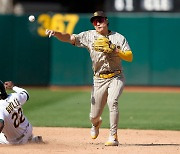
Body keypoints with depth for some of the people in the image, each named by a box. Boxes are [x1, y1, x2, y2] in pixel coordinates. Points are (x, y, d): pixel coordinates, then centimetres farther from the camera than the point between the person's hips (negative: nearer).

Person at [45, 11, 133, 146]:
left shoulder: (119, 38, -2)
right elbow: (69, 38, -8)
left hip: (116, 78, -2)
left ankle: (113, 136, -21)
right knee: (94, 116, 5)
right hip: (99, 79, 2)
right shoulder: (89, 36, 2)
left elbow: (130, 57, -8)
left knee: (112, 101, -30)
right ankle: (96, 123, 45)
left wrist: (114, 50, -21)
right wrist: (55, 33, -25)